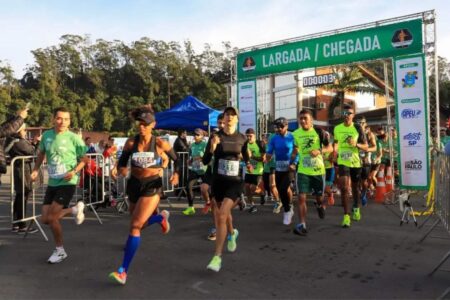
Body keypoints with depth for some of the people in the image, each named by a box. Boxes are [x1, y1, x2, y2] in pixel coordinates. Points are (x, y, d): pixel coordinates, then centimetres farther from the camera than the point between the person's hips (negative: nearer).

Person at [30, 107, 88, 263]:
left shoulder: (74, 138, -12)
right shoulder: (46, 135, 3)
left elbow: (85, 159, -5)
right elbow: (41, 154, 19)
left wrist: (74, 171, -20)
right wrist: (36, 170, 7)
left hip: (67, 183, -6)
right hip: (52, 183, 6)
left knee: (51, 217, -7)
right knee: (45, 219, 4)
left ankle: (60, 251, 15)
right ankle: (74, 210, 29)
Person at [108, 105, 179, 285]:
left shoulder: (160, 143, -11)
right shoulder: (131, 143, -6)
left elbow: (176, 159, 3)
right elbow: (122, 162, 4)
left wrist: (175, 174, -14)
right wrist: (120, 170, -19)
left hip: (152, 186, -4)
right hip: (134, 184, 4)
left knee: (135, 225, -14)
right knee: (142, 223, 20)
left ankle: (123, 271, -8)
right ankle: (162, 217, 55)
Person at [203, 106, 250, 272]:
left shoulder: (242, 138, -1)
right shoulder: (215, 136, -6)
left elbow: (245, 155, 17)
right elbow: (205, 161, -8)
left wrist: (248, 164, -3)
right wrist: (212, 148, -25)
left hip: (235, 182, -2)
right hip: (218, 181, 2)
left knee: (221, 216, -17)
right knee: (223, 214, 21)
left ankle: (217, 257, -10)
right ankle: (232, 233, 55)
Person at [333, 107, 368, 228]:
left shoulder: (357, 128, -4)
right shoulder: (337, 128, 2)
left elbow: (366, 146, -3)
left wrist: (356, 144, -21)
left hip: (355, 162, 0)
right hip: (342, 162, 0)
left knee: (355, 187, 16)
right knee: (344, 187, -13)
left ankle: (356, 209, 41)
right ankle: (346, 215, -9)